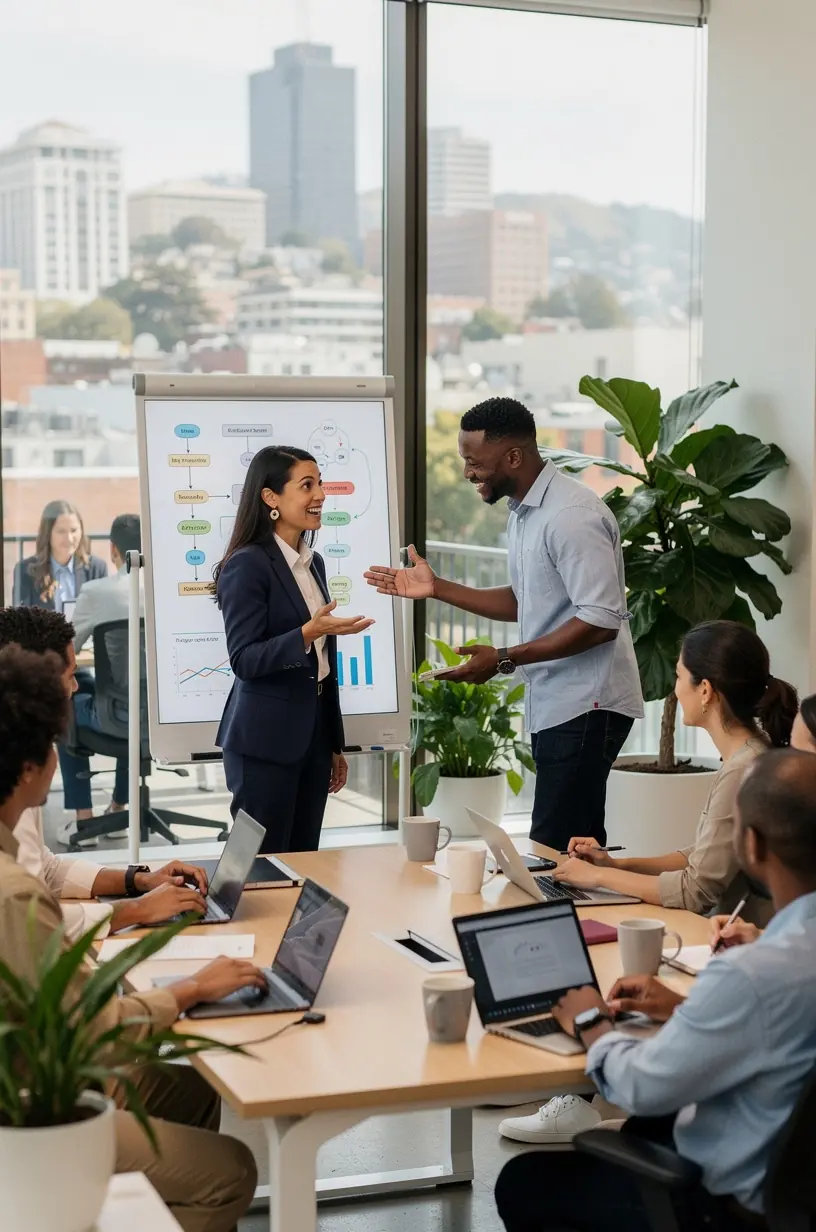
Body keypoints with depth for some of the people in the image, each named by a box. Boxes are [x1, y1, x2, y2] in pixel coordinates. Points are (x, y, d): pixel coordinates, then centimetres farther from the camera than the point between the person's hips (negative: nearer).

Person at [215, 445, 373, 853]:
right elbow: (244, 659, -17)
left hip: (313, 732, 8)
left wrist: (334, 744, 19)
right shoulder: (247, 565, -12)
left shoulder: (313, 563, 13)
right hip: (266, 741, -8)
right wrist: (308, 633, -30)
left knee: (305, 859, 11)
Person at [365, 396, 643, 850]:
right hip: (556, 704, 10)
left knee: (554, 851, -10)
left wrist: (506, 659, -21)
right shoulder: (525, 511, 13)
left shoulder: (571, 515, -18)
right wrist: (437, 588, 14)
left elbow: (601, 621, -22)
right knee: (574, 848, 11)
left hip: (584, 705, -10)